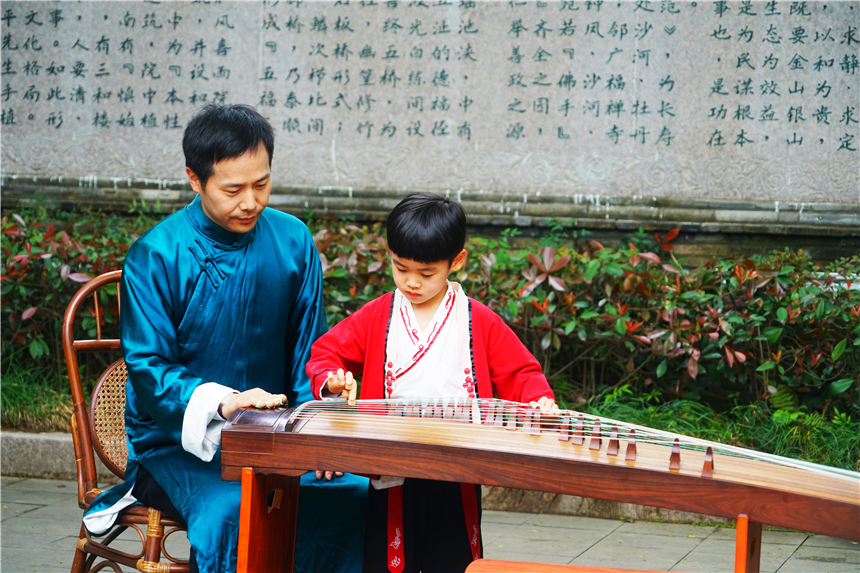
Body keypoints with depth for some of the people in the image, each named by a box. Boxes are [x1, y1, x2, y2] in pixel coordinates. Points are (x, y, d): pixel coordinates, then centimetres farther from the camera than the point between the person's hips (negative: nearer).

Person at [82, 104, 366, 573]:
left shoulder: (293, 240, 5)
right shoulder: (154, 256, -7)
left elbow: (308, 350, 11)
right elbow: (147, 369, -9)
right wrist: (221, 402, -26)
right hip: (178, 442, -4)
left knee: (356, 494, -20)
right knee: (231, 512, -34)